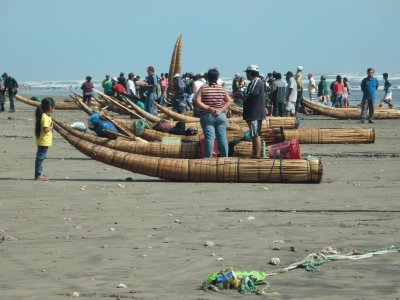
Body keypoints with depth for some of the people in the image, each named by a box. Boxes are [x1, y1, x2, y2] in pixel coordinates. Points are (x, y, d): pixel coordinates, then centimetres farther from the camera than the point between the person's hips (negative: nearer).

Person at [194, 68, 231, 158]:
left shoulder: (203, 88, -3)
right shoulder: (221, 89, 3)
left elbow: (197, 101, -11)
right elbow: (228, 101, -1)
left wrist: (208, 108, -12)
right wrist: (221, 110, -6)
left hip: (207, 116, -2)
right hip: (221, 116, 2)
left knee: (209, 137, -4)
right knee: (222, 137, 6)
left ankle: (208, 158, -5)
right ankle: (225, 157, 11)